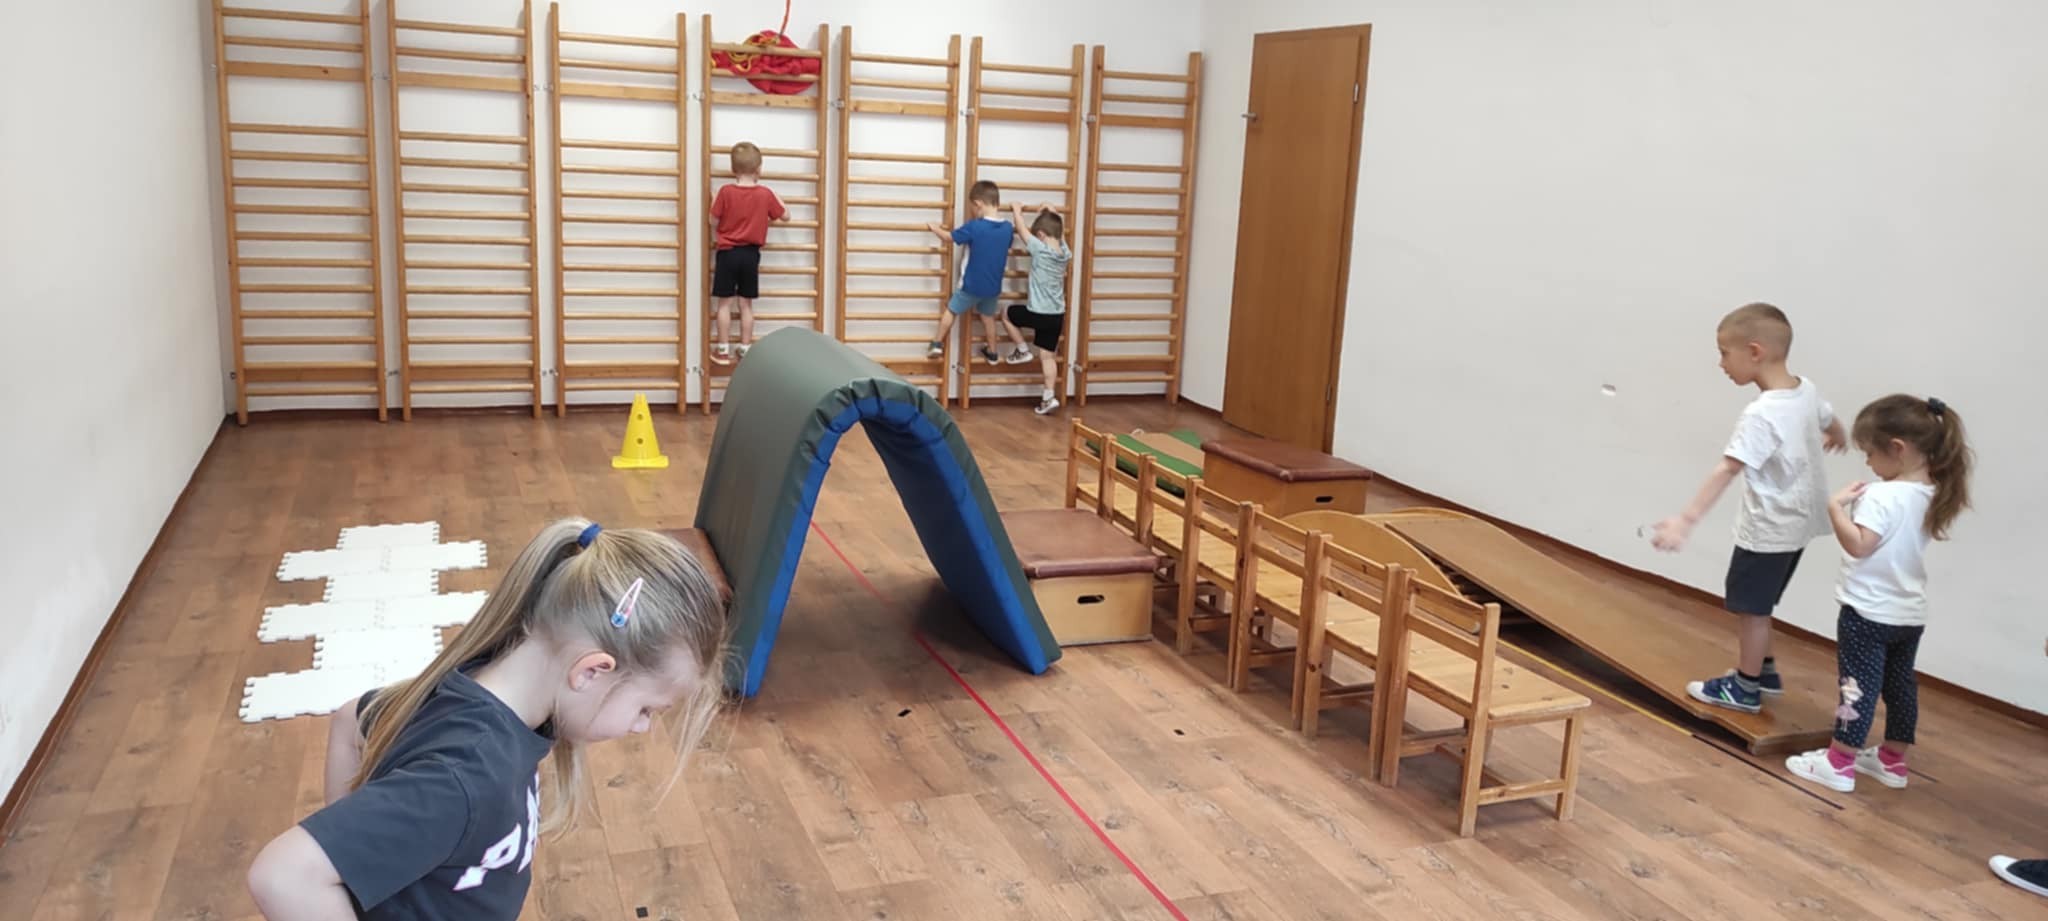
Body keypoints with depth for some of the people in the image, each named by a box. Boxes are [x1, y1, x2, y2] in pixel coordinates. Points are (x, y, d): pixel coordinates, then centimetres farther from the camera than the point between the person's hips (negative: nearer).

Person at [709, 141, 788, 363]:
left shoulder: (726, 191, -9)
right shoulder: (766, 194, -4)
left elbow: (714, 223, -3)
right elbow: (785, 216, 9)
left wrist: (714, 201, 14)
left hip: (728, 252, -2)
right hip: (751, 254, 2)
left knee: (725, 303, 4)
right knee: (746, 304, 8)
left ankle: (722, 351, 6)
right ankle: (745, 349, 13)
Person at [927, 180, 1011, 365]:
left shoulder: (974, 227, -21)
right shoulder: (1007, 228, -7)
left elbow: (948, 237, -6)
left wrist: (935, 227, 14)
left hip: (972, 285, -4)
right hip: (994, 286, 4)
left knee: (951, 310, 16)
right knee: (988, 316, 24)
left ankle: (937, 344, 22)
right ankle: (992, 353, 33)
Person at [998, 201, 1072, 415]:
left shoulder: (1041, 250, -16)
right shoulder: (1065, 253, 1)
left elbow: (1021, 230, -3)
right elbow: (1060, 231, 23)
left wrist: (1017, 211, 14)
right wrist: (1052, 212, 30)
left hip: (1038, 313, -6)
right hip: (1057, 315, 6)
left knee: (1008, 315, 21)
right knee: (1048, 356, 10)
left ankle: (1022, 350, 24)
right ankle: (1049, 397, 8)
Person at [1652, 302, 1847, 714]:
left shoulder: (1762, 414, -28)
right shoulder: (1807, 389, -2)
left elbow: (1726, 470, -37)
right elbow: (1831, 421, 21)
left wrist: (1687, 519, -43)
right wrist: (1837, 439, 46)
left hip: (1768, 528, -9)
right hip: (1795, 521, 9)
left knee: (1750, 607, 6)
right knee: (1755, 603, 23)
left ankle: (1744, 688, 18)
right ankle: (1763, 670, 36)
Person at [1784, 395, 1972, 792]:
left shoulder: (1882, 496, -22)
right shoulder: (1934, 495, 4)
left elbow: (1858, 545, -28)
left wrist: (1836, 506, -20)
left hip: (1868, 611, -8)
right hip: (1911, 614, 8)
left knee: (1859, 685, -2)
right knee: (1900, 685, 16)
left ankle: (1840, 763, 5)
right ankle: (1893, 760, 28)